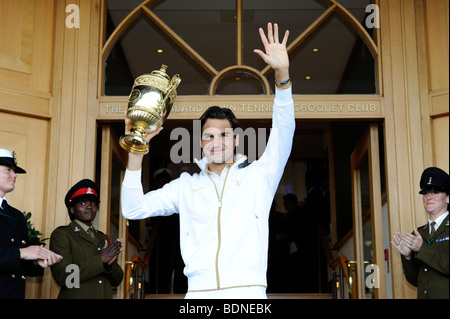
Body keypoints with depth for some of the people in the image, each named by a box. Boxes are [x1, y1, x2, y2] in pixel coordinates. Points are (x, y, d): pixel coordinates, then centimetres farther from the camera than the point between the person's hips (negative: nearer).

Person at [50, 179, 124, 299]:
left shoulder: (103, 238, 12)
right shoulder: (61, 234, -4)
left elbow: (117, 281, 8)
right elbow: (62, 276, -17)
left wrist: (110, 263, -12)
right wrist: (100, 260, -18)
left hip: (105, 295, 5)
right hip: (76, 296, -5)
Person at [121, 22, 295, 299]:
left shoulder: (258, 175, 13)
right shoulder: (186, 185, 18)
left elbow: (283, 133, 0)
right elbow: (134, 209, 12)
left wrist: (282, 74, -11)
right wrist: (136, 152, 2)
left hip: (248, 290, -1)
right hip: (199, 291, 2)